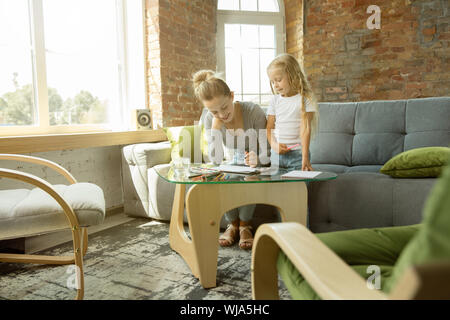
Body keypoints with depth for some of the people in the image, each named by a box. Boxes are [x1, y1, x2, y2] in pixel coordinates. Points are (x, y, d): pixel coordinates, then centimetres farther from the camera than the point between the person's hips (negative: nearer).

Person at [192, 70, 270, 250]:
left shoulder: (253, 111, -23)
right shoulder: (210, 120, -12)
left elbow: (266, 153, -20)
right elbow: (216, 160, -20)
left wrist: (257, 159, -44)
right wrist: (216, 125, -28)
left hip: (259, 164, -3)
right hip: (236, 164, 3)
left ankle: (245, 225, -13)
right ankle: (233, 224, -7)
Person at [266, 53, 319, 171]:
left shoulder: (305, 99, -5)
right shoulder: (275, 100, 8)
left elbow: (305, 129, -11)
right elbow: (269, 128, 8)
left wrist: (305, 157, -18)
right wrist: (274, 145, -11)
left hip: (297, 153, -4)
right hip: (276, 154, 4)